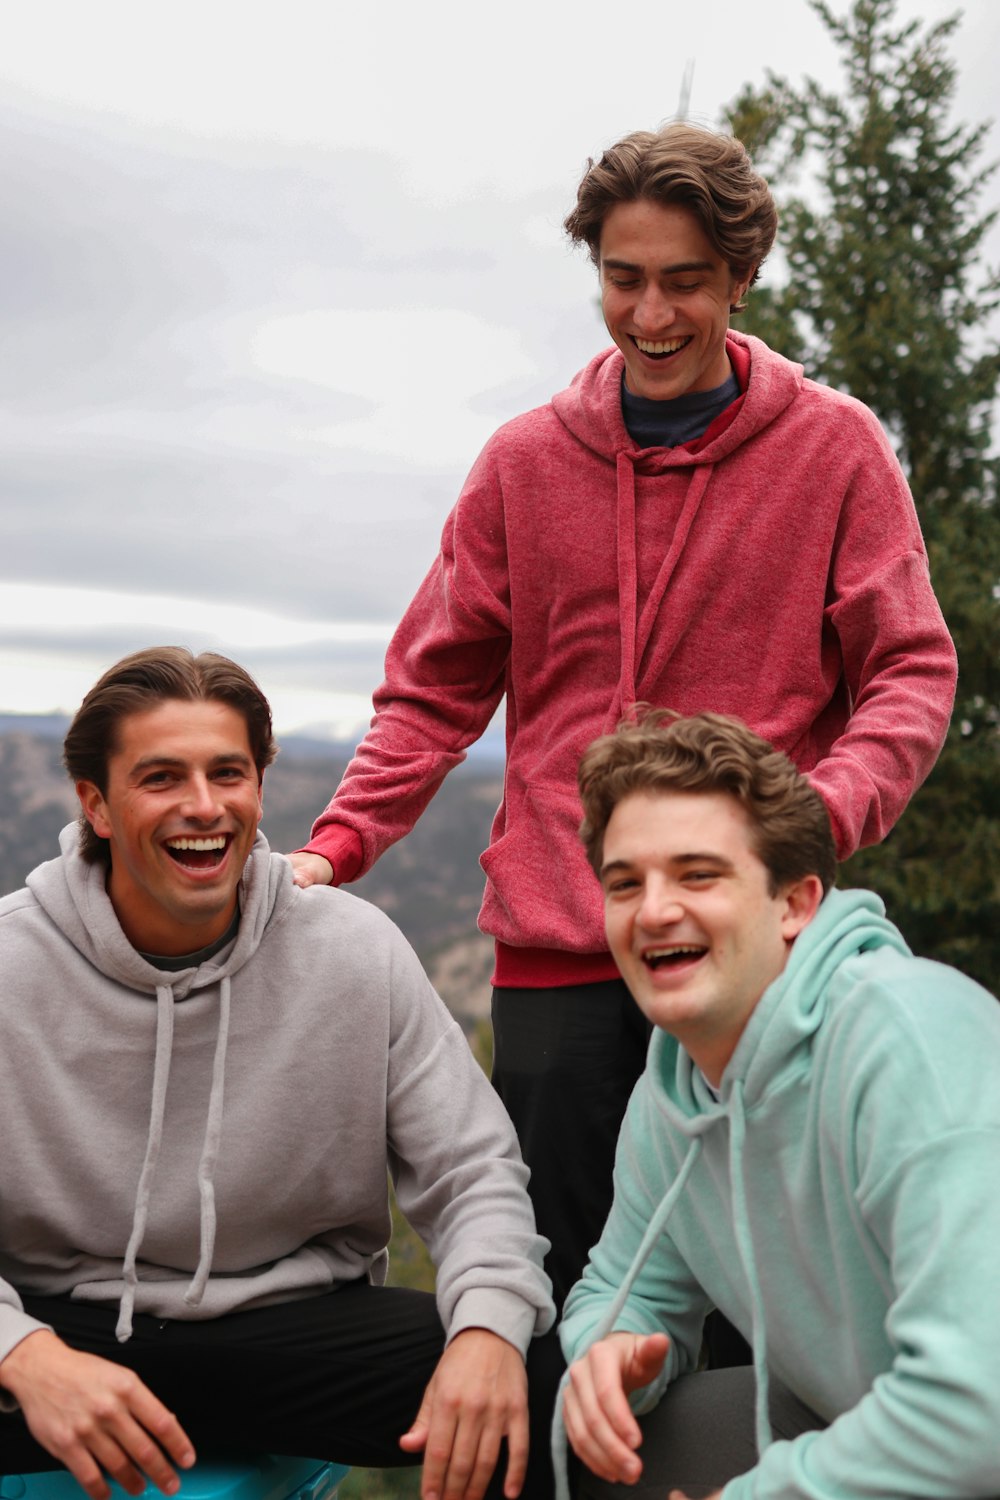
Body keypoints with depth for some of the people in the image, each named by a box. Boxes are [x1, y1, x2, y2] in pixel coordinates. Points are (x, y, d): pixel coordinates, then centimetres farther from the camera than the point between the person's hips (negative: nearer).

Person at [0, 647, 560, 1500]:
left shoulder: (358, 953, -4)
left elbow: (473, 1171, -3)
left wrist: (490, 1324, -23)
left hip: (301, 1318, 2)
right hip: (69, 1325, -1)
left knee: (541, 1381, -23)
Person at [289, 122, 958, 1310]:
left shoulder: (833, 447, 4)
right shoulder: (525, 462, 9)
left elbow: (910, 673, 0)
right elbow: (436, 689, 10)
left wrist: (819, 818, -20)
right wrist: (336, 845, -6)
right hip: (554, 945, 2)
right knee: (559, 1300, 6)